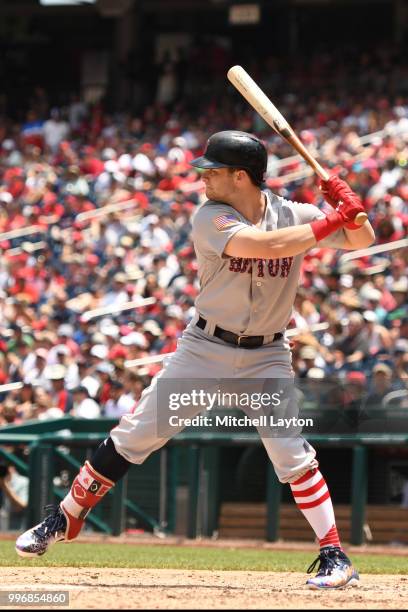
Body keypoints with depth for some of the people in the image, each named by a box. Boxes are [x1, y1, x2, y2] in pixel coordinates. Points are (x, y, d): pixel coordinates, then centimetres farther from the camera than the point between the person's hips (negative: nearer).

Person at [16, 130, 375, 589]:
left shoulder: (292, 214, -5)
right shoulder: (210, 218, -13)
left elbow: (363, 241, -3)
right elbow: (266, 246, -29)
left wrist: (351, 209, -24)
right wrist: (332, 222, -29)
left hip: (266, 357, 0)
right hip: (205, 349, 0)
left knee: (292, 454, -14)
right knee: (133, 437, 1)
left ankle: (334, 557, -5)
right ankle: (65, 519, 17)